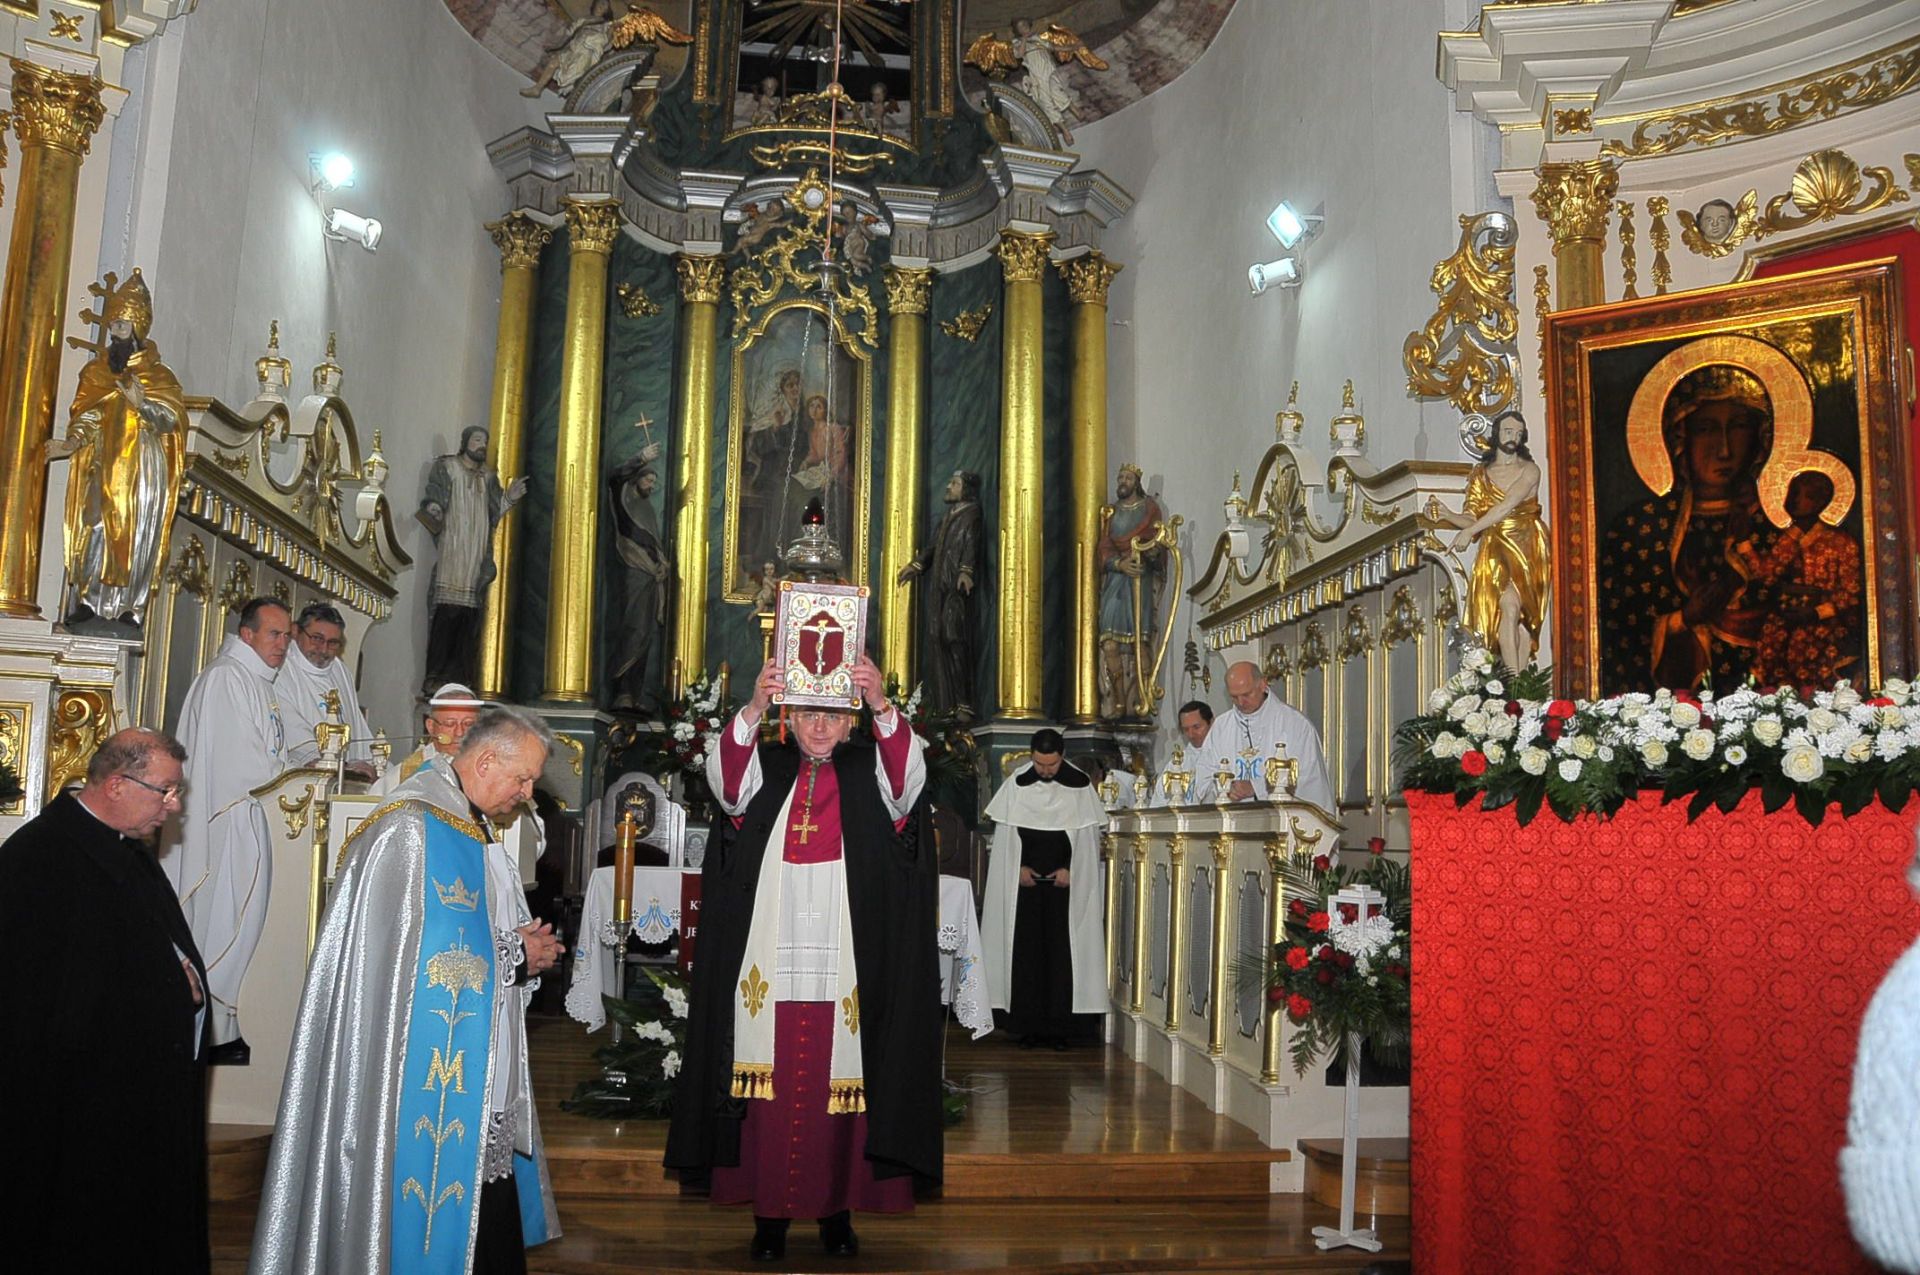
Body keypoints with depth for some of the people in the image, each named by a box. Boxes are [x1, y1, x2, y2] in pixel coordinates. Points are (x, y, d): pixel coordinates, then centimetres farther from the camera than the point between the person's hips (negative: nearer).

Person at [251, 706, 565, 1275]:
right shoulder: (412, 828, -16)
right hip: (429, 1077, -9)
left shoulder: (480, 831, 15)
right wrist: (515, 955, -12)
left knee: (494, 1223, 12)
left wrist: (529, 950, 2)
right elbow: (419, 956, -22)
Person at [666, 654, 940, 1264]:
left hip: (842, 973, 0)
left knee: (836, 1089, 3)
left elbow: (907, 777, -14)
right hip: (770, 971, 1)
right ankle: (769, 1212, 13)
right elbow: (726, 779, -11)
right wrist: (754, 707, -28)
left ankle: (835, 1208, 16)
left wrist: (881, 705, -32)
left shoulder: (868, 771, 7)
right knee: (771, 1089, 1)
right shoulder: (766, 767, 9)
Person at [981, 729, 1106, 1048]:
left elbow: (1088, 835, 3)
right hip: (1025, 879, 1)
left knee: (1063, 951, -4)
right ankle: (1029, 1024, 4)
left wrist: (1071, 869, -7)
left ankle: (1061, 1026, 0)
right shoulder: (1017, 783, 2)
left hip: (1066, 881, -1)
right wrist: (1018, 866, -3)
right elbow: (1005, 832, 7)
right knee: (1025, 950, -1)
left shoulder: (1080, 785, -1)